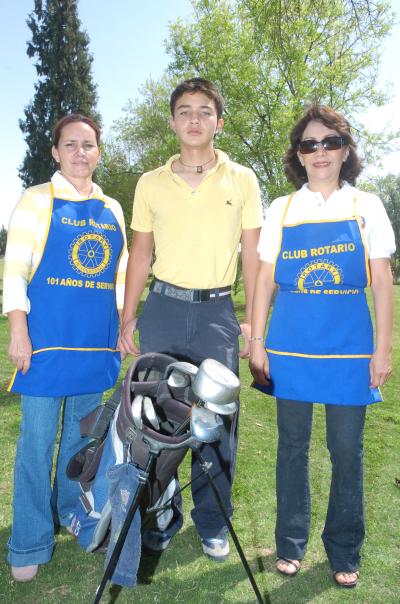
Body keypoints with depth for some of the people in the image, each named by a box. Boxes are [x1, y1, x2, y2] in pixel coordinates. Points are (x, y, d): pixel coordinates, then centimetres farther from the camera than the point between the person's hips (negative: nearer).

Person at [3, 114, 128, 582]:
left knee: (83, 435, 14)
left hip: (98, 342, 4)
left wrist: (126, 329, 13)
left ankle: (72, 514, 34)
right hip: (47, 341, -4)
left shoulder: (112, 210, 13)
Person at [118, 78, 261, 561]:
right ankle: (161, 519, 26)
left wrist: (251, 321, 0)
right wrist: (127, 320, 7)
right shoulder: (150, 184, 7)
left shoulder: (242, 180, 4)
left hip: (217, 312, -1)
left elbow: (251, 254, 5)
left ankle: (212, 525, 24)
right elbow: (140, 254, 10)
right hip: (163, 307, 1)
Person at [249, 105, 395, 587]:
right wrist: (256, 343, 1)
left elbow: (382, 283, 2)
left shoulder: (366, 207, 4)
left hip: (350, 348, 0)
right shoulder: (282, 210, 6)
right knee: (292, 446, 10)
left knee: (347, 450, 7)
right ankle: (290, 544, 28)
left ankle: (344, 553, 26)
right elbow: (265, 282, 6)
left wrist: (383, 349, -3)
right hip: (291, 346, 1)